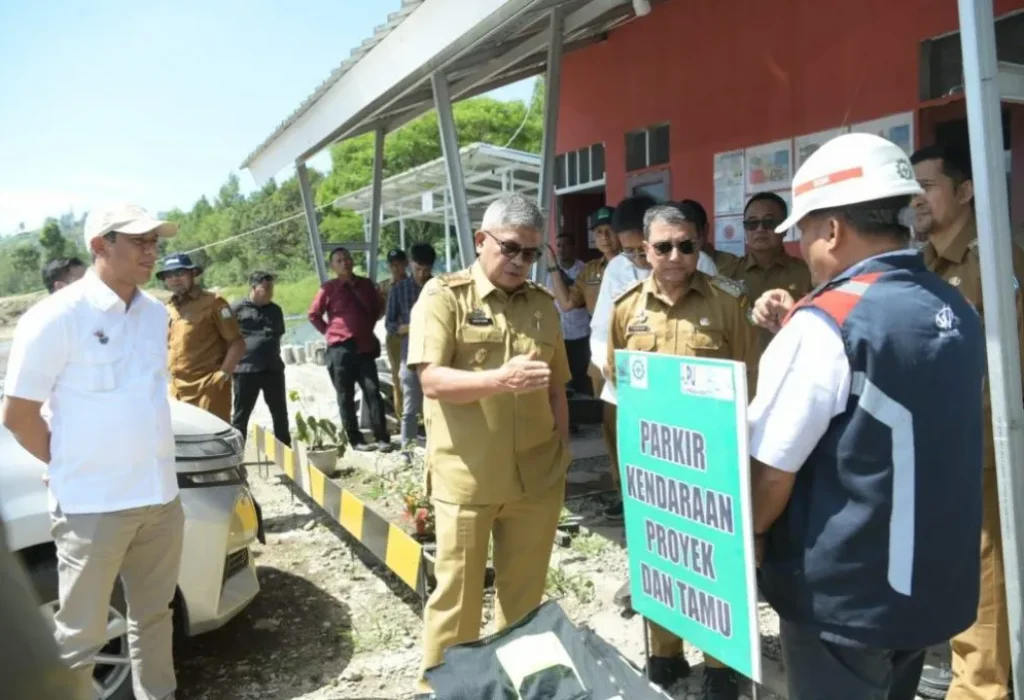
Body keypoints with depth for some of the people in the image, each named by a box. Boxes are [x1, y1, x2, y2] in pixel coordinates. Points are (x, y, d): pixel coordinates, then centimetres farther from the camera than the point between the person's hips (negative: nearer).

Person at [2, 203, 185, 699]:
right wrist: (73, 467, 0)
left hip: (161, 496, 6)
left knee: (153, 617, 20)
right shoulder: (56, 317, -13)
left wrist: (150, 470, 11)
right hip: (93, 505, -6)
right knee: (79, 637, 8)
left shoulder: (156, 314, 6)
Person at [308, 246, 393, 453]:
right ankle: (356, 440, 9)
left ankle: (382, 438, -2)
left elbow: (376, 309, 22)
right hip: (340, 348, -2)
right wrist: (330, 332, 1)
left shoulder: (365, 284, 8)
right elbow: (314, 315, 5)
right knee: (346, 397, 3)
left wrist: (368, 328, 12)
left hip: (365, 346, 3)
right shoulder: (329, 288, -2)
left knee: (373, 391, -3)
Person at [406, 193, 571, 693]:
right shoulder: (443, 295, -4)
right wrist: (502, 379, -29)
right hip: (466, 478, -4)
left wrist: (562, 453, 13)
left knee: (524, 592, 16)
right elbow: (432, 381, -15)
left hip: (537, 478, 4)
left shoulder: (543, 304, 10)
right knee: (456, 593, 7)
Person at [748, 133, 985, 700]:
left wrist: (750, 533, -2)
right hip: (937, 583, 7)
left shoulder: (827, 321, -22)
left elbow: (772, 467, -20)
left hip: (841, 593, -7)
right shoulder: (955, 311, 2)